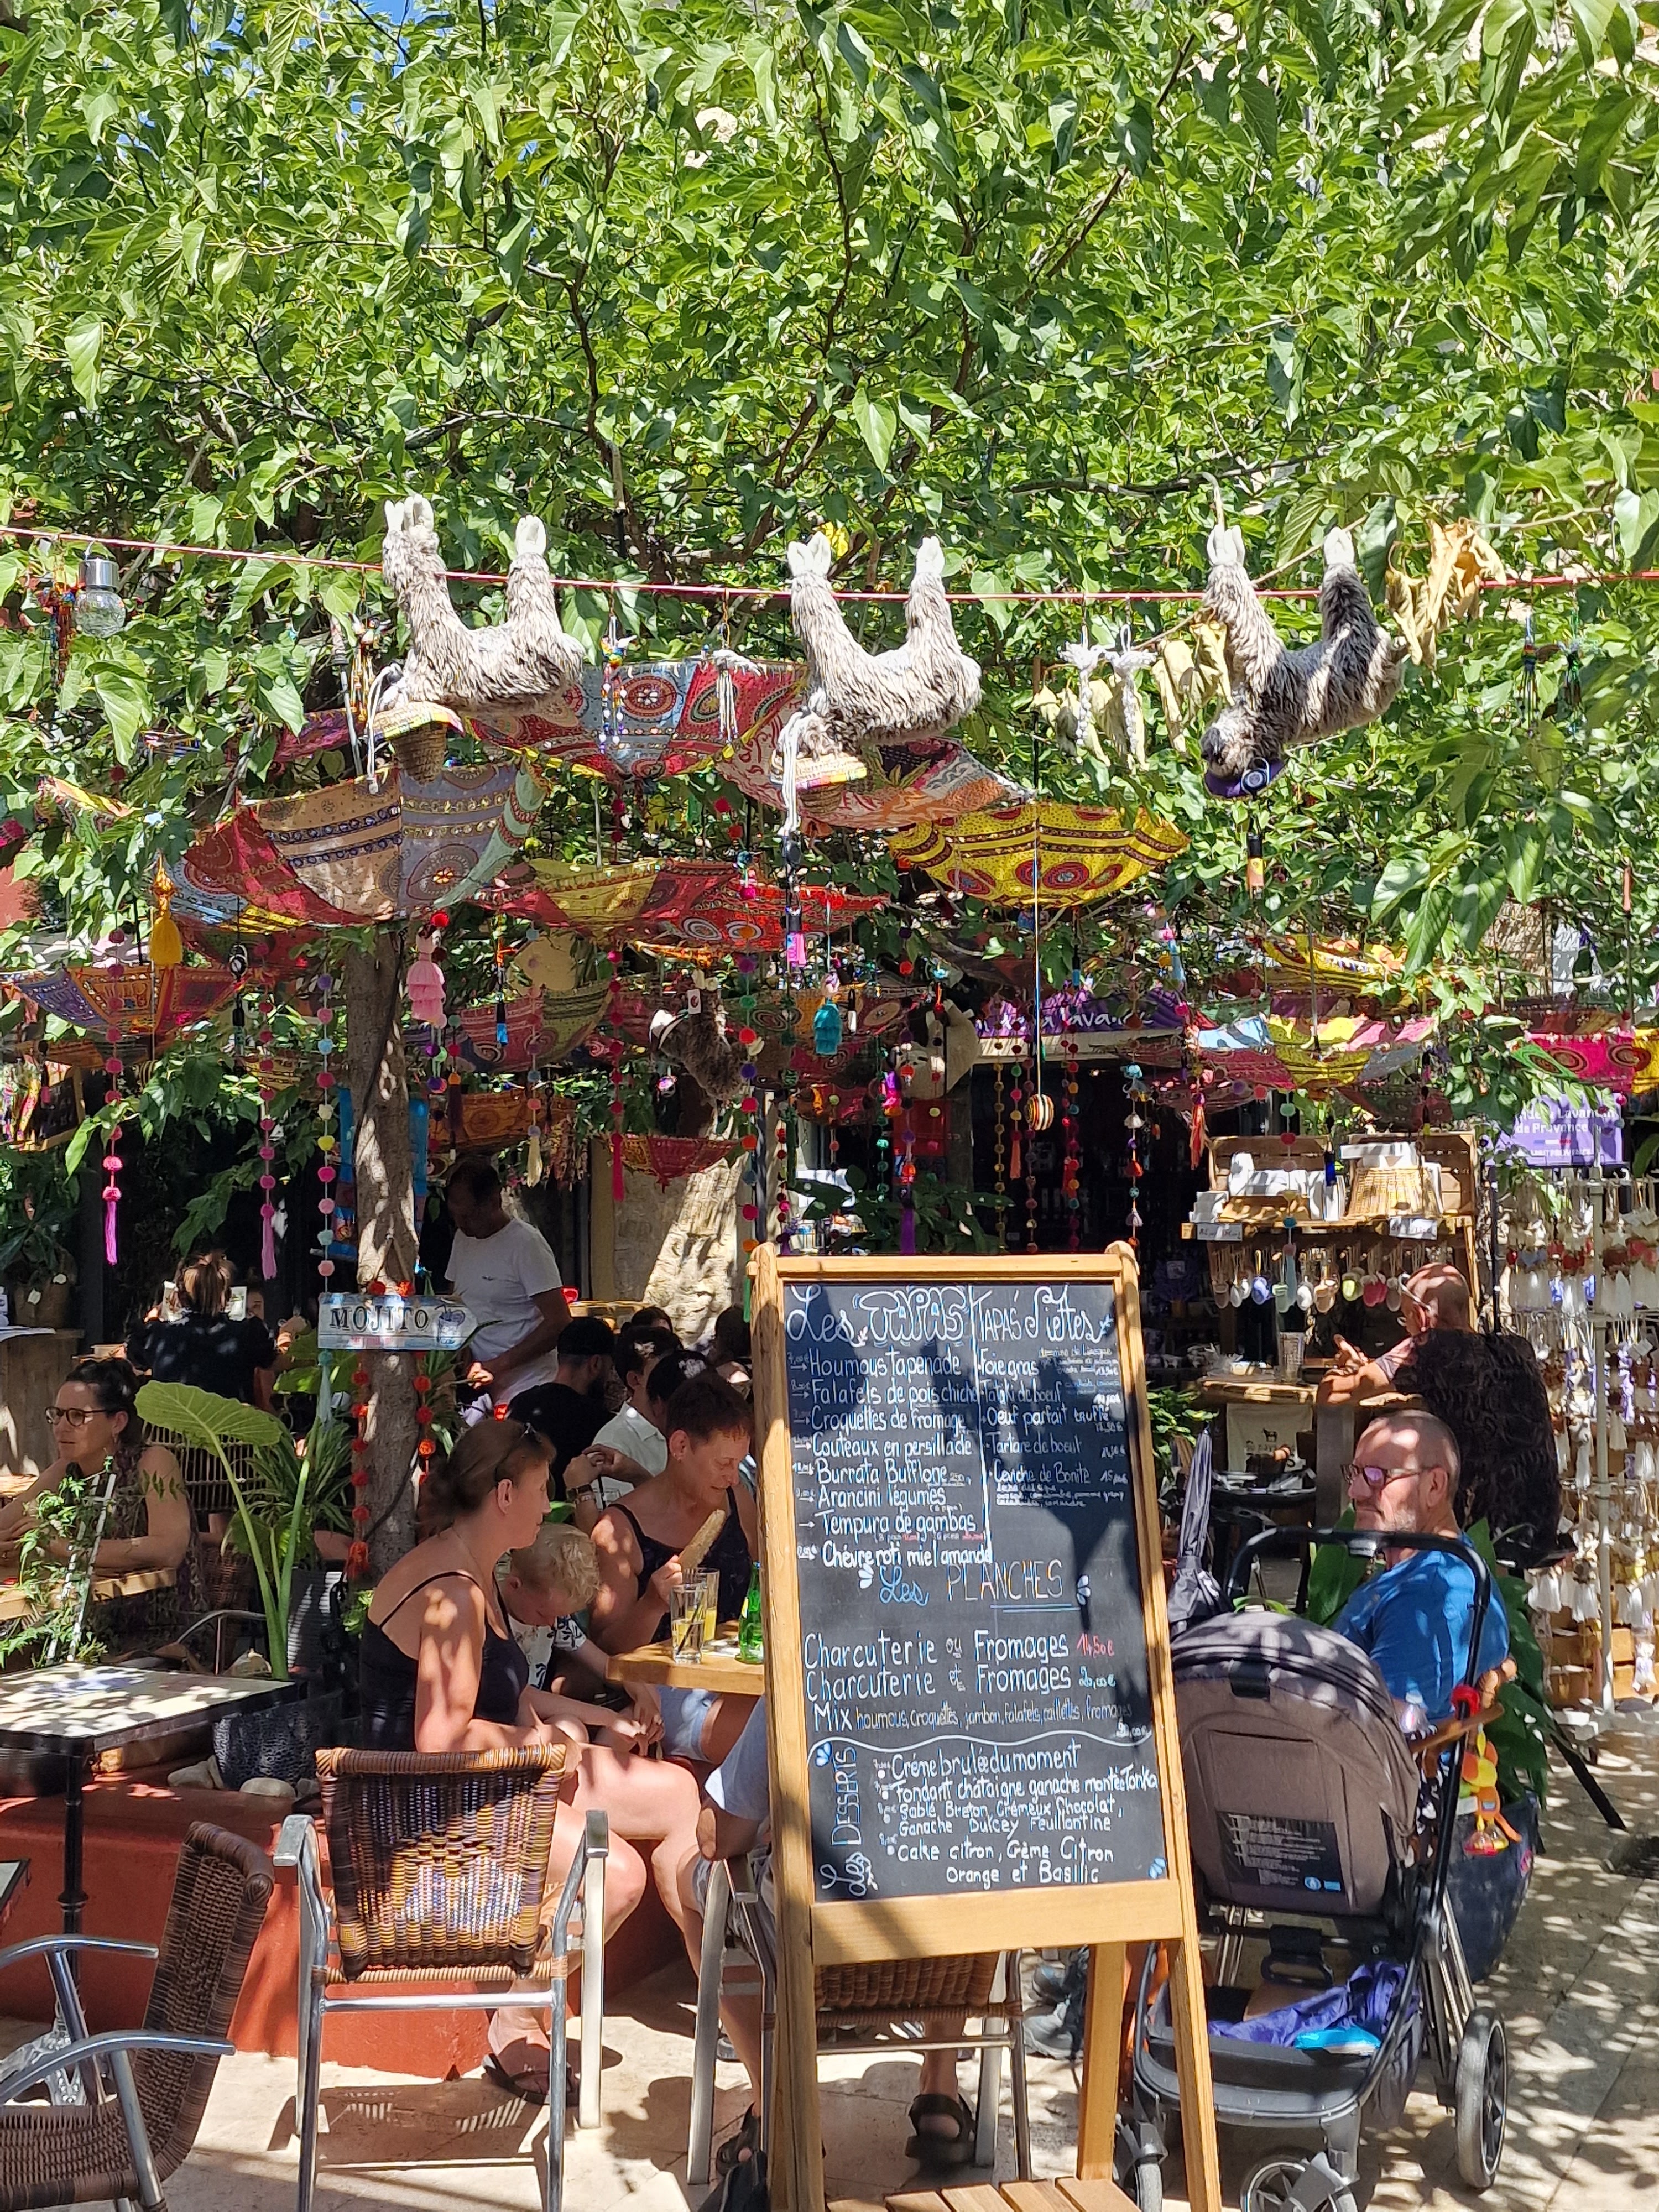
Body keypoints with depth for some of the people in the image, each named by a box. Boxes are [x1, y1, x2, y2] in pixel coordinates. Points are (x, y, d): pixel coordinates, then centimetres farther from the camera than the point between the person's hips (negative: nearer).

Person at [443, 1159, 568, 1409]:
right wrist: (463, 1357, 0)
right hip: (478, 1389, 6)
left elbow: (559, 1323, -15)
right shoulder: (463, 1239, 12)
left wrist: (499, 1365, -18)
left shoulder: (526, 1243, -11)